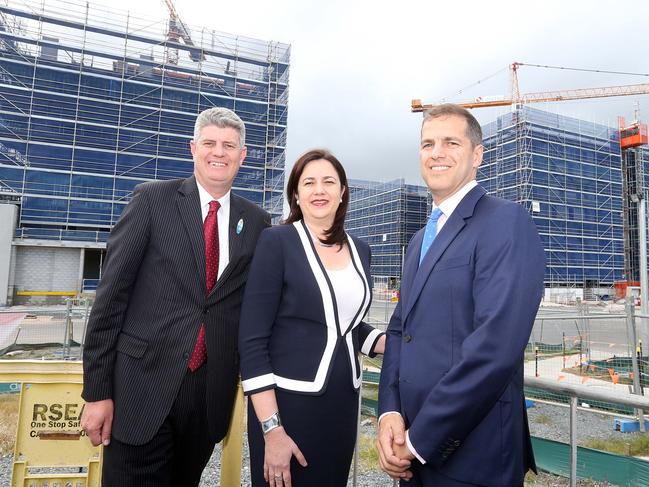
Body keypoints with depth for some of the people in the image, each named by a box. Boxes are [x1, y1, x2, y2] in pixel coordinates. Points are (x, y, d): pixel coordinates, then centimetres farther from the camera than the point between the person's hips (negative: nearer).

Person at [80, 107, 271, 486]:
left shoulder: (257, 221, 4)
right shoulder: (153, 199, -3)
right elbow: (112, 293, -5)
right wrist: (97, 390, -6)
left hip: (214, 390, 3)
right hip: (145, 382, -2)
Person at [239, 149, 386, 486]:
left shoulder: (359, 249, 5)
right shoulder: (277, 241, -11)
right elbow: (252, 341, -14)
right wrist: (272, 429, -16)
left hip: (344, 402, 6)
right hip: (288, 402, -5)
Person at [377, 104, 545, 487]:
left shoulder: (506, 222, -14)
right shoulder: (421, 238, 12)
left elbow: (495, 347, -24)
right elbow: (400, 329, 9)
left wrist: (420, 439, -17)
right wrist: (390, 412, -5)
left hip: (471, 455, -7)